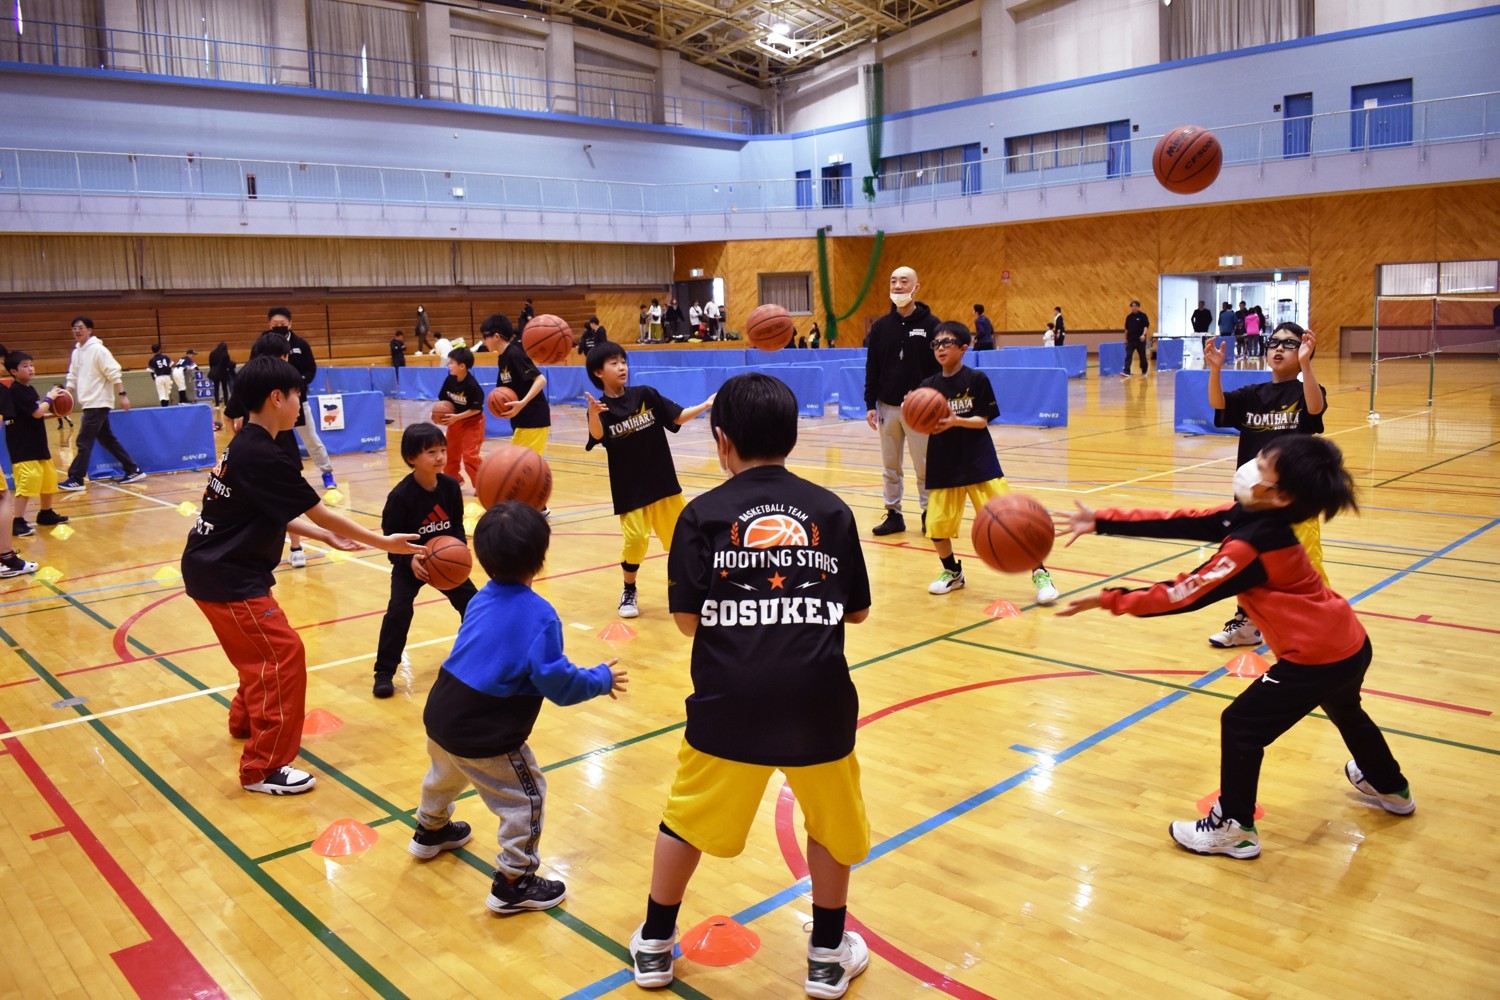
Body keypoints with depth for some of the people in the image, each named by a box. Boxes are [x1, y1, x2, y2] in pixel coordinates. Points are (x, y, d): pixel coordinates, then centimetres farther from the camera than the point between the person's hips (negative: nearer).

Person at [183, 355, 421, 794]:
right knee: (283, 656, -8)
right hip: (227, 579, -10)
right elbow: (321, 514, -17)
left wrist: (328, 538, 14)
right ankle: (262, 769, -2)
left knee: (263, 650, 25)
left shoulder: (245, 446, 8)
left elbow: (274, 515, 15)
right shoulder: (264, 456, -22)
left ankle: (246, 721, 47)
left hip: (215, 569, 10)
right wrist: (385, 543, -9)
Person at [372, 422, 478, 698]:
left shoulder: (450, 486, -11)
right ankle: (384, 672, -5)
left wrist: (459, 546, -18)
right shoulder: (400, 496, -23)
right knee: (399, 611, -17)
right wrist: (409, 561, -31)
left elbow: (457, 524, 0)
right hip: (410, 563, -4)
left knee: (470, 601, 8)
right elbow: (391, 537, -17)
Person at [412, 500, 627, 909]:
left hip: (439, 716, 9)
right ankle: (513, 883, 16)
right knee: (526, 798, 8)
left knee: (445, 774, 35)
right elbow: (556, 682, -20)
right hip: (483, 737, -9)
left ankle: (430, 832, 61)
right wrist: (602, 679, -4)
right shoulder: (538, 614, -21)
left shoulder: (482, 598, 2)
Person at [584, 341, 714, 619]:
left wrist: (705, 406, -12)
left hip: (662, 480, 3)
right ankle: (628, 592, 14)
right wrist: (593, 415, -50)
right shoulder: (600, 408, -9)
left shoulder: (645, 394, -2)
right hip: (629, 487, -3)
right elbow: (597, 436, -29)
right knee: (634, 539, -11)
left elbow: (677, 418, 1)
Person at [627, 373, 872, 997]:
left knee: (687, 819, 20)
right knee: (830, 822, 23)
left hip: (731, 700, -1)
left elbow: (688, 620, -4)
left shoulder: (704, 513, -1)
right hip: (817, 697, 1)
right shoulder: (831, 510, 4)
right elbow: (856, 611, 8)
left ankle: (654, 948, 35)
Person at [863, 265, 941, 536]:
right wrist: (870, 404, 1)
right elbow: (871, 369, 7)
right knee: (890, 466, 8)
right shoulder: (881, 326, 6)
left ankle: (929, 513, 13)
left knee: (924, 465, 2)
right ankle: (893, 515, 17)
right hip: (887, 406, 3)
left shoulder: (931, 325, -3)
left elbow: (941, 368, -3)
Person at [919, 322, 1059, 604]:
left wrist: (955, 421, -24)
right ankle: (952, 572, 28)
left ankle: (1040, 574, 5)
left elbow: (982, 421, -8)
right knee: (935, 526, 2)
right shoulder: (929, 386, 3)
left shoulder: (977, 379, -5)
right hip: (943, 464, 4)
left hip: (979, 462, -3)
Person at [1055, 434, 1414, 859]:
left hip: (1318, 656, -10)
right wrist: (1101, 521, -8)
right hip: (1348, 644, 10)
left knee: (1241, 725, -1)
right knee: (1346, 713, 35)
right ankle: (1392, 789, 62)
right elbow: (1179, 523, -5)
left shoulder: (1251, 545, -29)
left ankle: (1234, 829, 13)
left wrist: (1110, 600, -23)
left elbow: (1187, 594, -26)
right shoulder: (1250, 516, -3)